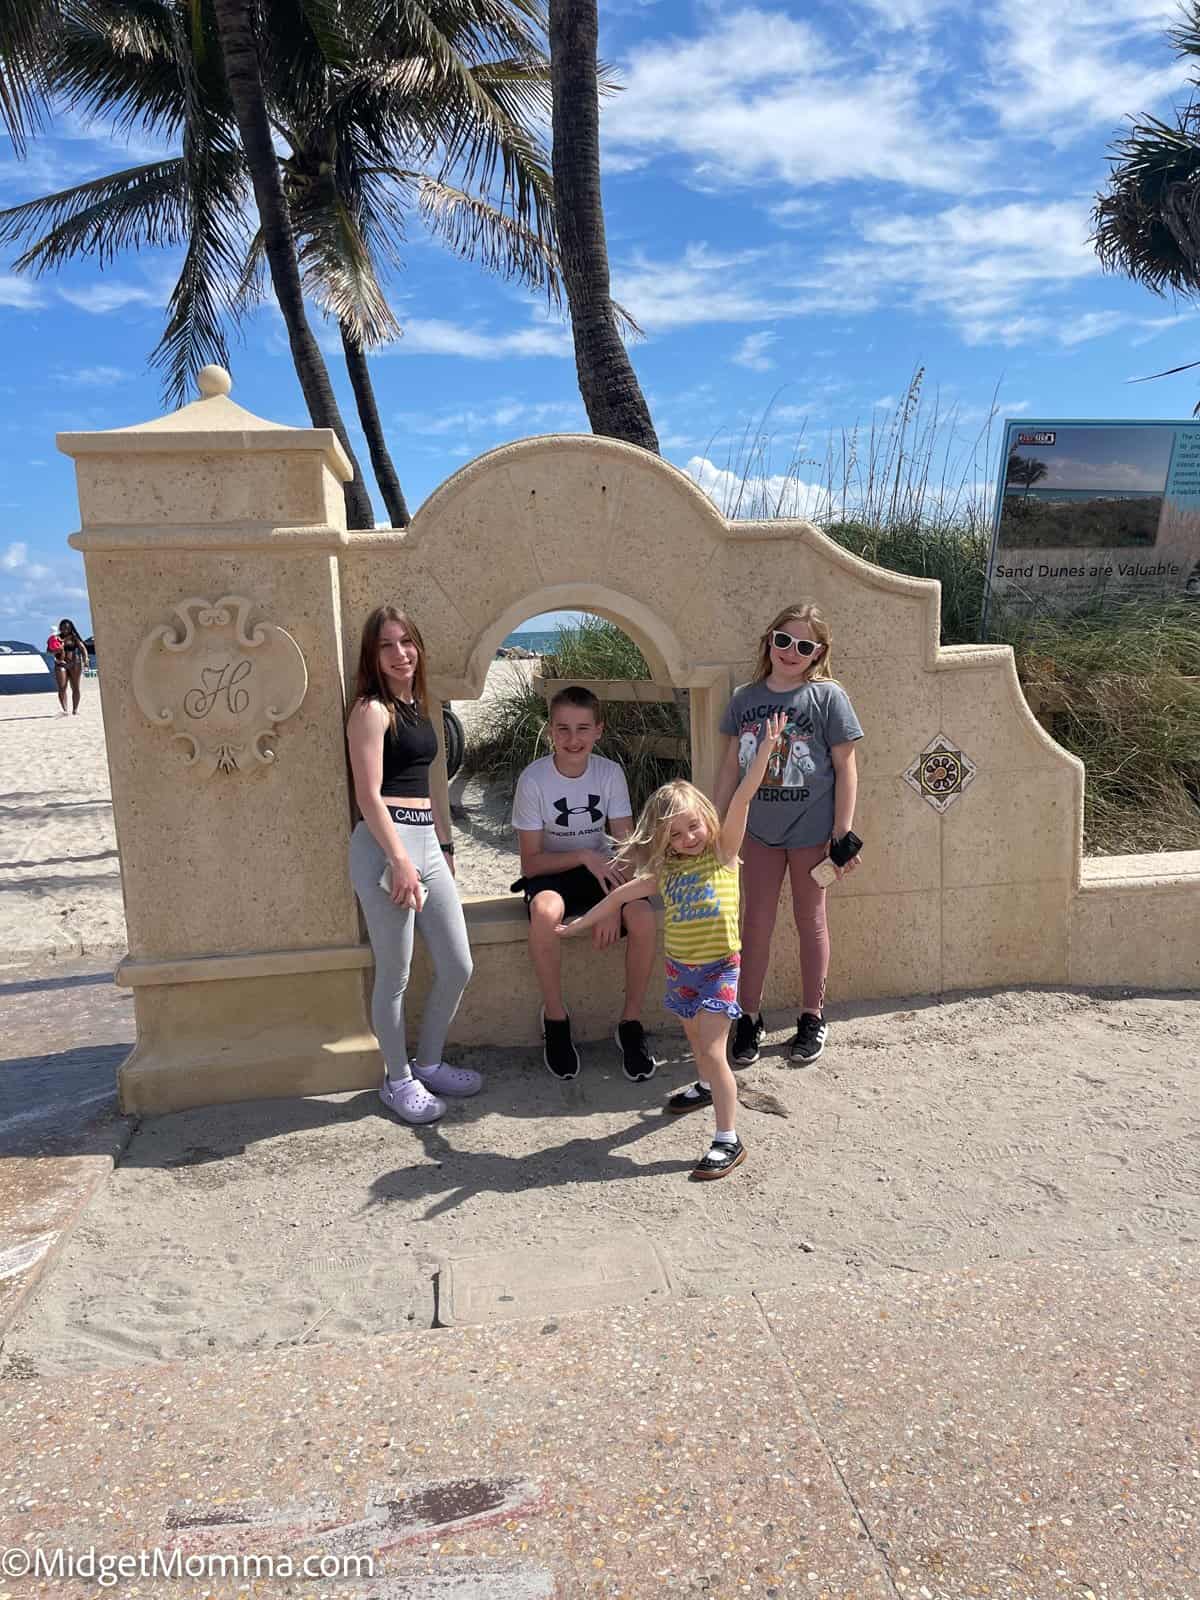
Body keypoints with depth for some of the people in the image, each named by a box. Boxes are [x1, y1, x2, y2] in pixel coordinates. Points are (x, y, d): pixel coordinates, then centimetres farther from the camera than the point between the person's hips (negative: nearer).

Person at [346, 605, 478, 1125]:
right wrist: (399, 861, -19)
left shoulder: (418, 706, 17)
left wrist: (445, 847, 18)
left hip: (427, 842, 8)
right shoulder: (371, 709, -7)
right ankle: (397, 1080, 18)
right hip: (385, 843, -8)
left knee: (457, 968, 10)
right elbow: (369, 795, -14)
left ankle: (428, 1063, 29)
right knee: (394, 974, 1)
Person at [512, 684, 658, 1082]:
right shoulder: (534, 778, -15)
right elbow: (531, 862, -13)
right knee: (545, 911, -38)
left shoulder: (610, 772, -8)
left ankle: (631, 1023, -6)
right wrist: (585, 857, -25)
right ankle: (555, 1018, -15)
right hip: (551, 875, -2)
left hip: (600, 872, 2)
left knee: (643, 920, -28)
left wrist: (612, 903, -23)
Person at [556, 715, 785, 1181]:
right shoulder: (664, 871, 3)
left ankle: (729, 1141, -6)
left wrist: (765, 748, -31)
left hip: (720, 966, -5)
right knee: (695, 1038, 24)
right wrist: (578, 925, 21)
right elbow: (621, 895, 15)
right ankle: (708, 1087, 54)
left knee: (711, 1049, -12)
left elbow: (741, 799, -20)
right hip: (680, 966, 5)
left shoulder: (722, 851, -8)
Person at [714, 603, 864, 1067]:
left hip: (810, 828, -3)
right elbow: (730, 765, 7)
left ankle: (812, 1017, 26)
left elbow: (845, 767, -6)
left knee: (810, 921, 11)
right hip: (759, 829, 3)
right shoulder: (746, 697, 2)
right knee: (755, 922, 8)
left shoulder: (827, 696, -8)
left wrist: (843, 834, -9)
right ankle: (749, 1018, 20)